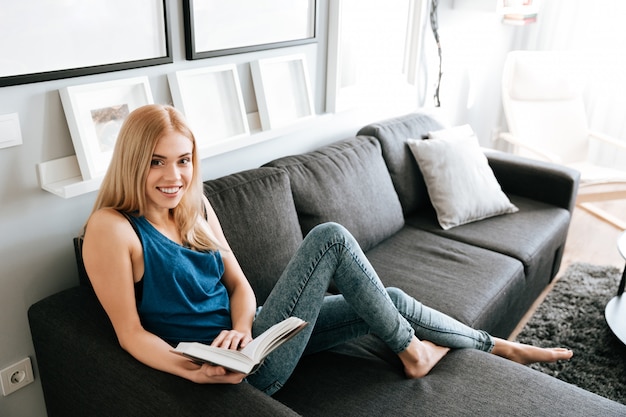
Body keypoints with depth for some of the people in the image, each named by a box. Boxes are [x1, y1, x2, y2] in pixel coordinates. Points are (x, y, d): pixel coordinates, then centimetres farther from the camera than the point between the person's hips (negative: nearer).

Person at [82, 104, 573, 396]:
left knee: (388, 302, 3)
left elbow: (239, 285, 3)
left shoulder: (195, 206, 3)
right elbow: (130, 331, -16)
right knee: (330, 237, -18)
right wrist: (190, 370, -30)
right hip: (235, 367, -7)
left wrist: (241, 327, -17)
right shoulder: (111, 228, -17)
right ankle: (411, 349, 3)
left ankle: (499, 347, 28)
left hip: (242, 336, 7)